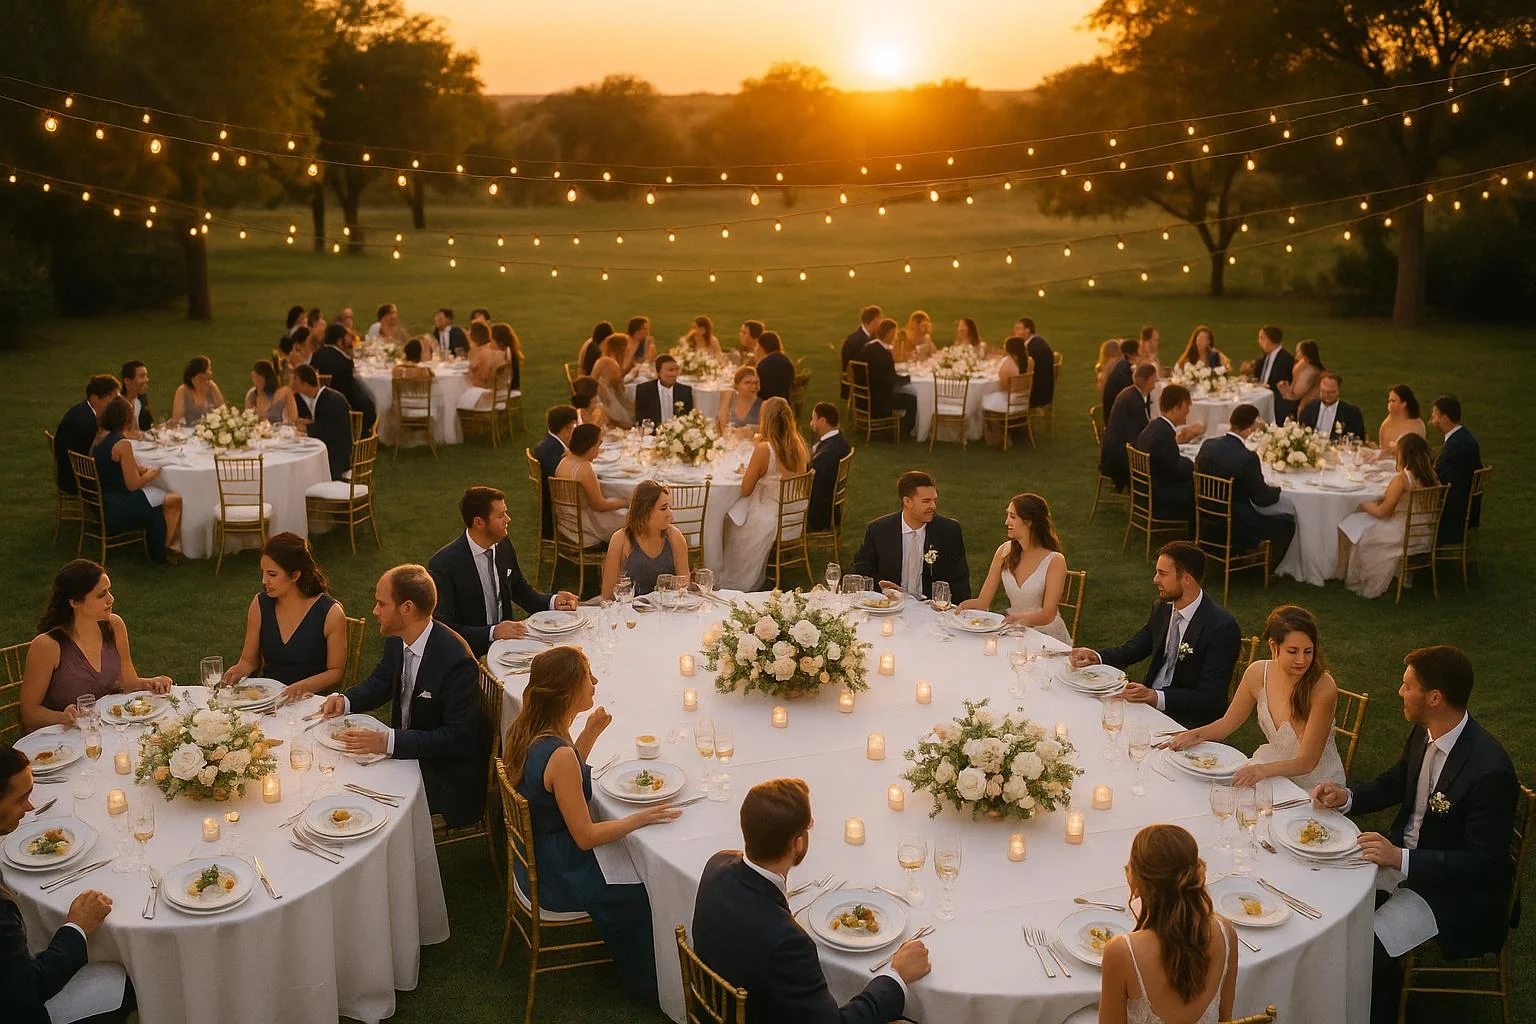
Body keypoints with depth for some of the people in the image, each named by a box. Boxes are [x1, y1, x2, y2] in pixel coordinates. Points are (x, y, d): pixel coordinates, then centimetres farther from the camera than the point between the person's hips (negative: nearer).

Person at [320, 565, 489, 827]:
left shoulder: (457, 660, -27)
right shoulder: (396, 641, -2)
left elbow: (459, 737, -27)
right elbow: (379, 683, 17)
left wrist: (388, 742, -34)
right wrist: (345, 700, -5)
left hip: (445, 774, -8)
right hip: (404, 752, 8)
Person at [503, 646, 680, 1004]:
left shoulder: (522, 729, -7)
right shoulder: (559, 755, -34)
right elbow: (585, 836, -25)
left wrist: (590, 733, 1)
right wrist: (641, 818, -13)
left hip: (533, 862, 8)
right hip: (558, 881, -8)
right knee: (644, 894, 14)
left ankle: (633, 973, 39)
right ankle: (646, 985, 38)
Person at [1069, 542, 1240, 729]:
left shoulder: (1222, 627, -19)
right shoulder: (1162, 608, 4)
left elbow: (1210, 698, -21)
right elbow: (1133, 649, 15)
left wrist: (1155, 697, -34)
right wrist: (1096, 657, -6)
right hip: (1149, 699, 7)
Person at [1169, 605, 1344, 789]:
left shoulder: (1322, 686, -21)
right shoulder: (1258, 673, -8)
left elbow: (1307, 762, -22)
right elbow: (1228, 722, 8)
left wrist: (1263, 770, -40)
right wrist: (1196, 735, -12)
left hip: (1316, 786, -4)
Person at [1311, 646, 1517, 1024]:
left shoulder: (1490, 771, -31)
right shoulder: (1424, 733, -6)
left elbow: (1484, 863, -27)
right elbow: (1392, 785, 12)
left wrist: (1400, 859, -34)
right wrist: (1346, 797, -7)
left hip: (1455, 885, -8)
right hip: (1404, 850, 8)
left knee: (1368, 948, -20)